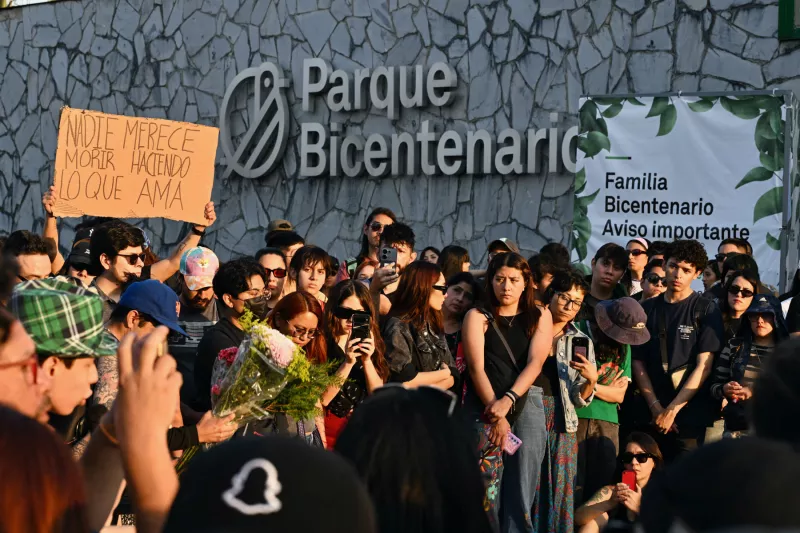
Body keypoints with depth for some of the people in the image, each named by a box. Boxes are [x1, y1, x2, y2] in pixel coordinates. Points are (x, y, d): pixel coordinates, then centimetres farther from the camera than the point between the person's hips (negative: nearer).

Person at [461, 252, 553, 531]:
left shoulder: (540, 316, 11)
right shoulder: (477, 317, 7)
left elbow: (535, 363, -3)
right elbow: (476, 368, -4)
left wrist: (508, 400, -18)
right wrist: (496, 413, -17)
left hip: (527, 404, 1)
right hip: (484, 405, -1)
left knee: (521, 493, -3)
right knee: (485, 488, -10)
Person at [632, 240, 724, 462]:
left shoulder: (706, 310, -1)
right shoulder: (647, 309, 10)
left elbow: (704, 366, -6)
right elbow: (638, 362, 7)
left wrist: (672, 410, -10)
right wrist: (656, 407, -6)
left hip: (690, 415, -3)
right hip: (653, 416, 3)